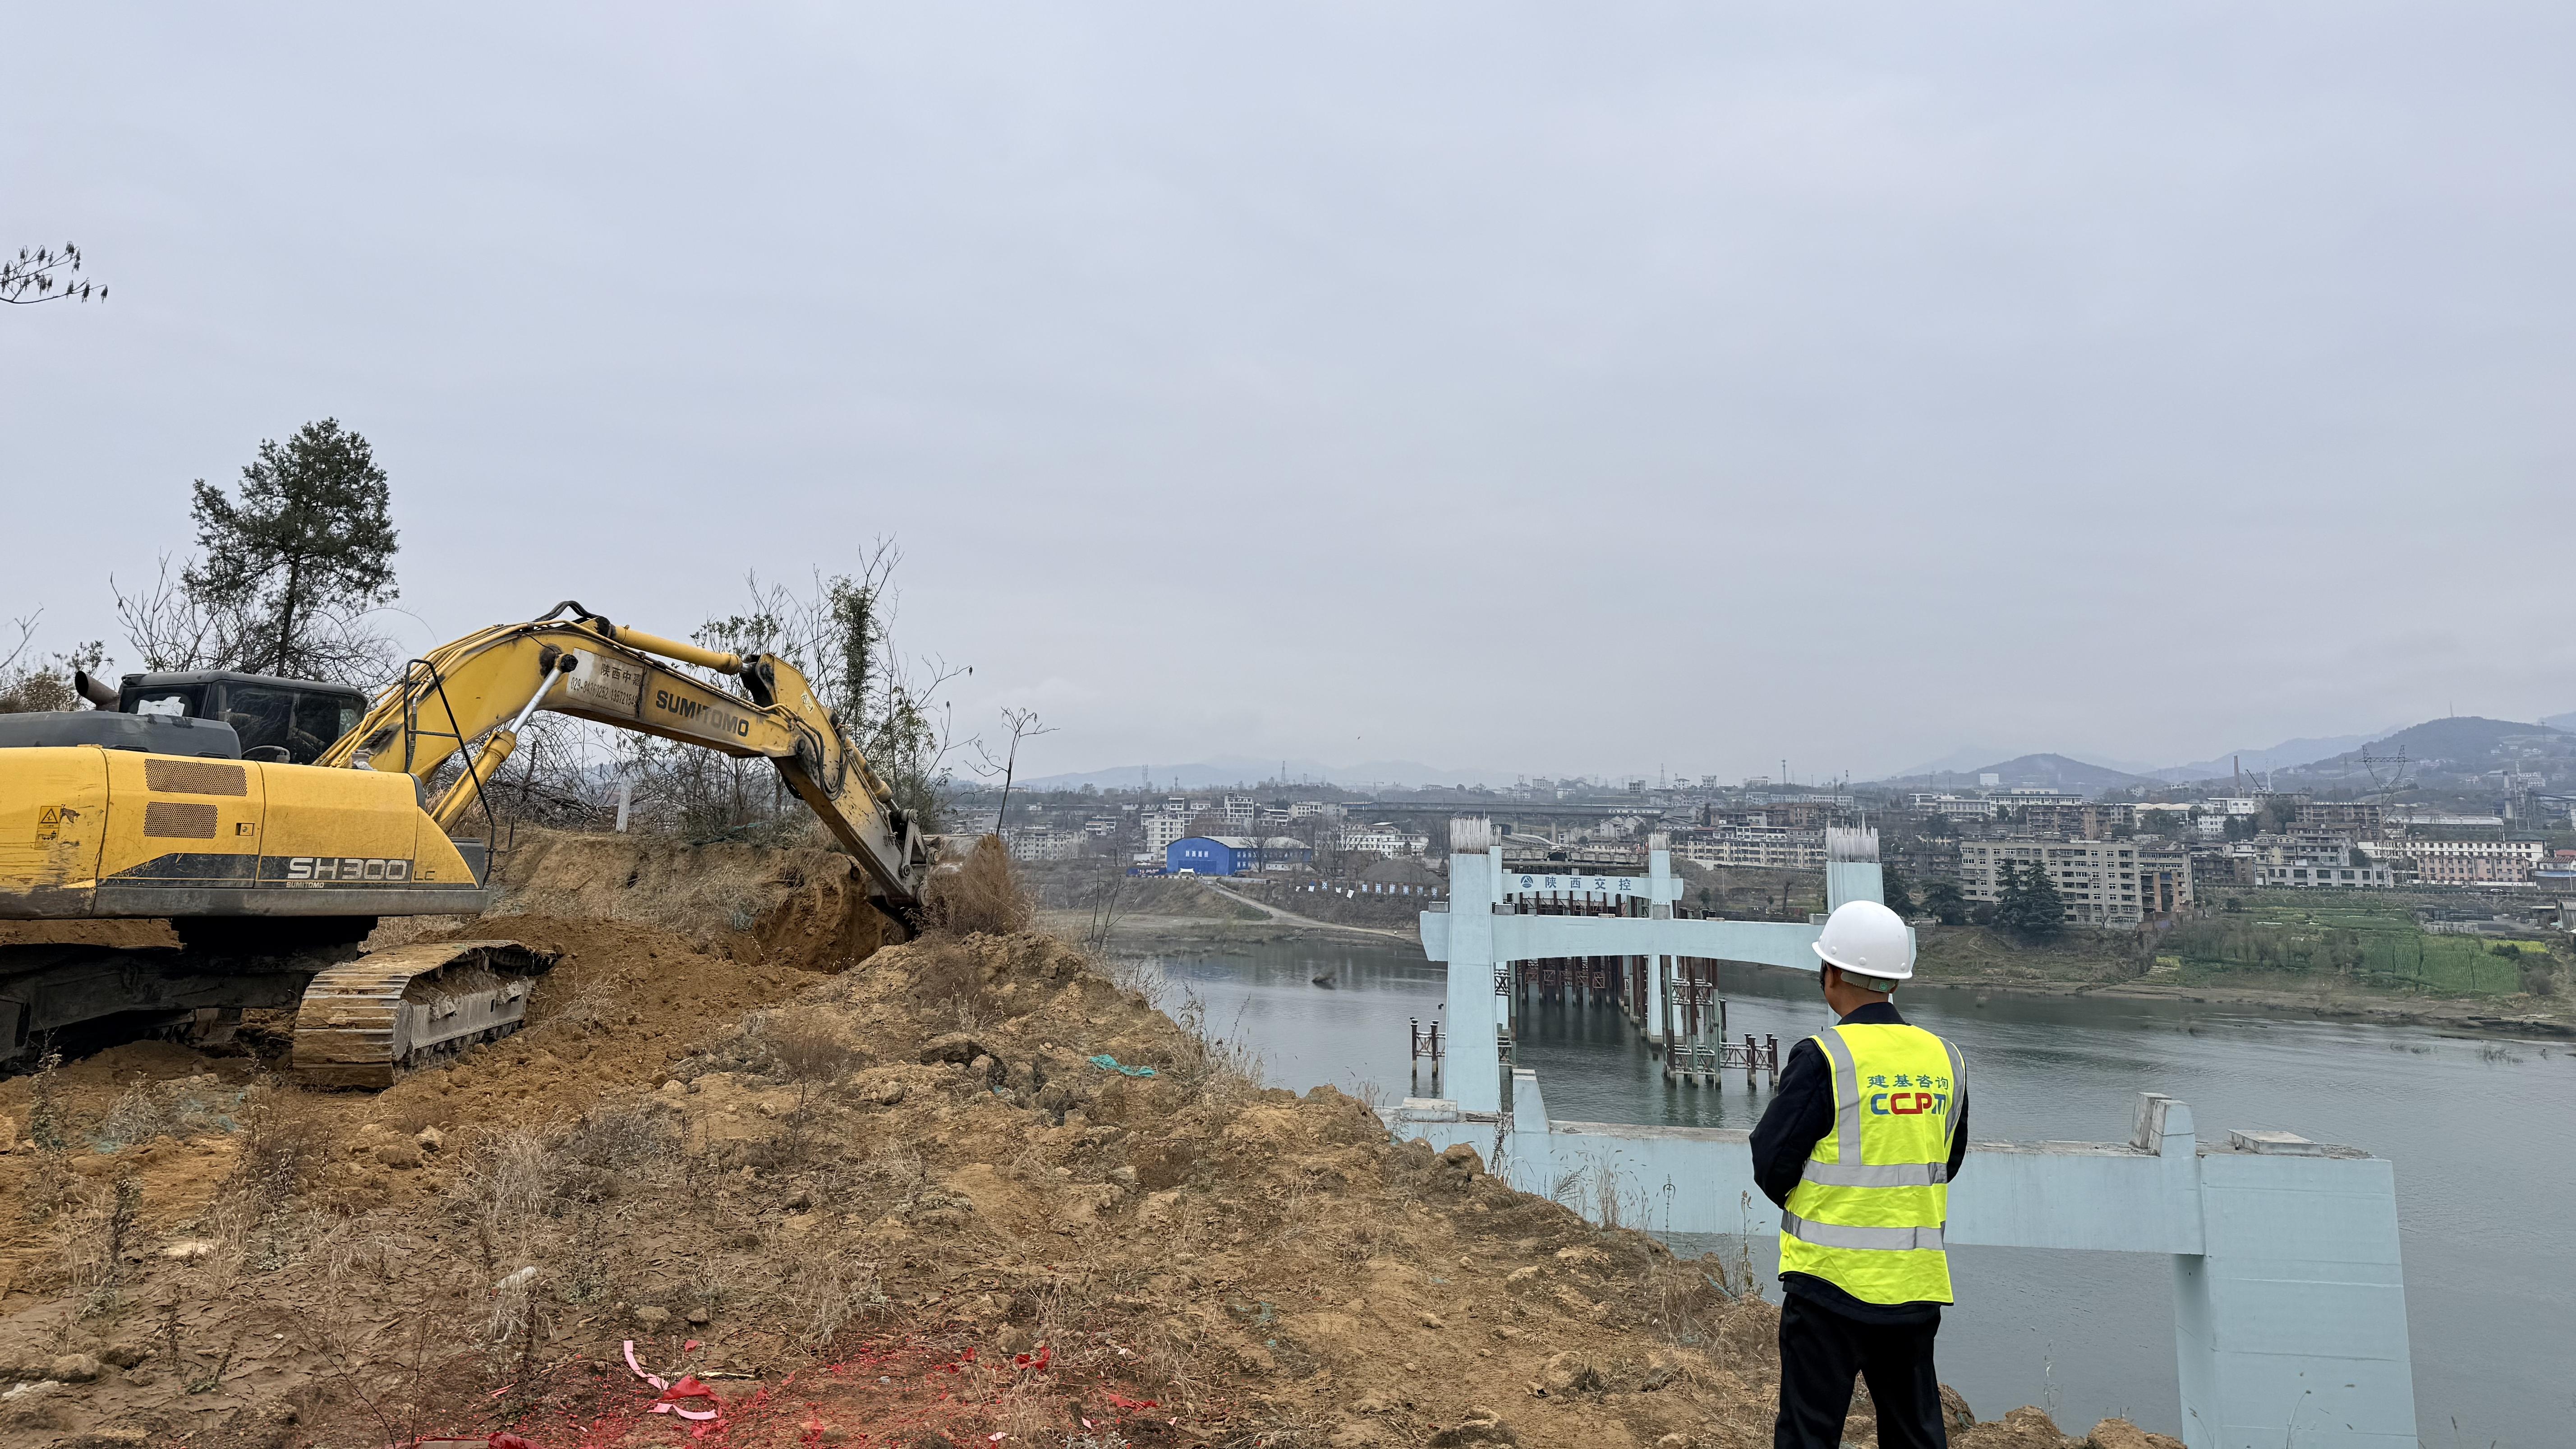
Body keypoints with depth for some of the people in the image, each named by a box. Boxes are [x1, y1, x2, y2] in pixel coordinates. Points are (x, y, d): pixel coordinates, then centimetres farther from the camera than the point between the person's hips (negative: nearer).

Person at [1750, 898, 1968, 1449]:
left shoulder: (1823, 1058, -16)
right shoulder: (1946, 1059, 3)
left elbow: (1771, 1161, -11)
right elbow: (1947, 1163, 14)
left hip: (1830, 1277, -5)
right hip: (1916, 1284, 6)